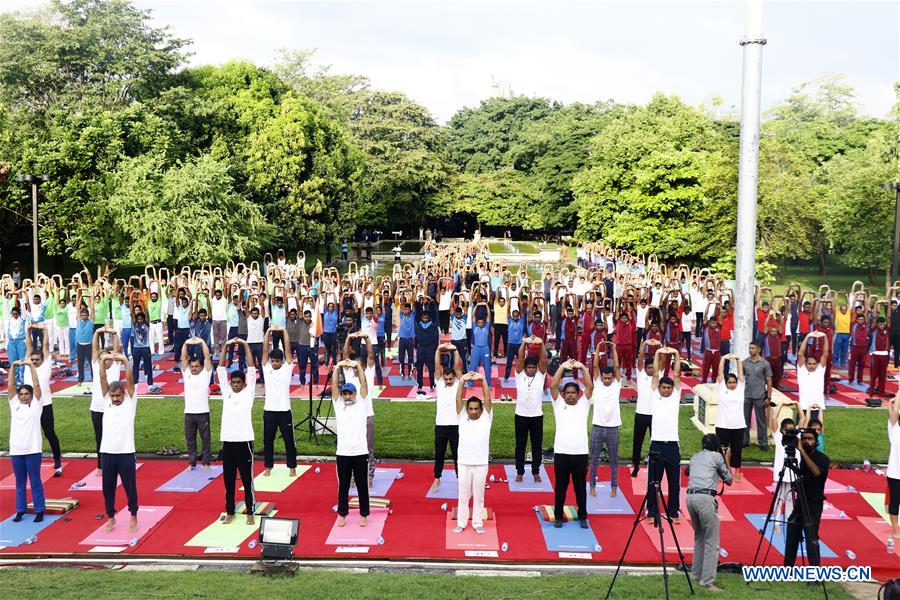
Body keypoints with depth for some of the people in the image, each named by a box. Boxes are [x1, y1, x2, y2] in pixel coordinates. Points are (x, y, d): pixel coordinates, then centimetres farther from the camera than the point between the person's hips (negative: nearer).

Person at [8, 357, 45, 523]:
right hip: (16, 450, 4)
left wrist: (31, 365, -8)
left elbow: (36, 384, -5)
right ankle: (20, 510, 20)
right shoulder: (14, 404, 10)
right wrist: (13, 366, -5)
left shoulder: (35, 405, 2)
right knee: (20, 482, 11)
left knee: (35, 481, 2)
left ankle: (39, 511, 8)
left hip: (32, 450, -4)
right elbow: (11, 386, 3)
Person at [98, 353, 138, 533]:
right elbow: (103, 380, -3)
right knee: (108, 487, 10)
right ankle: (111, 518, 26)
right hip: (107, 452, 3)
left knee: (130, 486, 6)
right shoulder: (107, 401, 8)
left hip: (125, 452, -3)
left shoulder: (130, 402, -1)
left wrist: (125, 361, -22)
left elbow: (130, 380, -13)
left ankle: (133, 517, 22)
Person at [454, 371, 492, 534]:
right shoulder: (462, 419, 2)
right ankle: (461, 522, 22)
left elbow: (487, 399, -10)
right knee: (463, 495, 10)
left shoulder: (486, 420, 0)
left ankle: (478, 522, 22)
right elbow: (458, 400, -8)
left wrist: (483, 380, -19)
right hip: (464, 463, 1)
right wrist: (463, 381, -18)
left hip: (481, 464, 0)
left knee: (479, 495, 10)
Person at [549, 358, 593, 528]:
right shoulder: (558, 404, 6)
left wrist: (583, 368, -13)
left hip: (580, 452, 1)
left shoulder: (583, 404, 8)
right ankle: (558, 516, 18)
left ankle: (582, 516, 21)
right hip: (561, 452, -1)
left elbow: (590, 387, -5)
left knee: (580, 486, 9)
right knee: (560, 485, 7)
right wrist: (562, 367, -15)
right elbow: (553, 386, -7)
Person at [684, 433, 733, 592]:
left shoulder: (694, 457, 23)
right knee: (711, 542, -3)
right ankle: (707, 582, -8)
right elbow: (728, 479, 15)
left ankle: (696, 574, 27)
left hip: (689, 496, 6)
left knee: (699, 537, 22)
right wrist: (725, 462, 31)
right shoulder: (716, 456, 8)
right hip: (705, 498, -6)